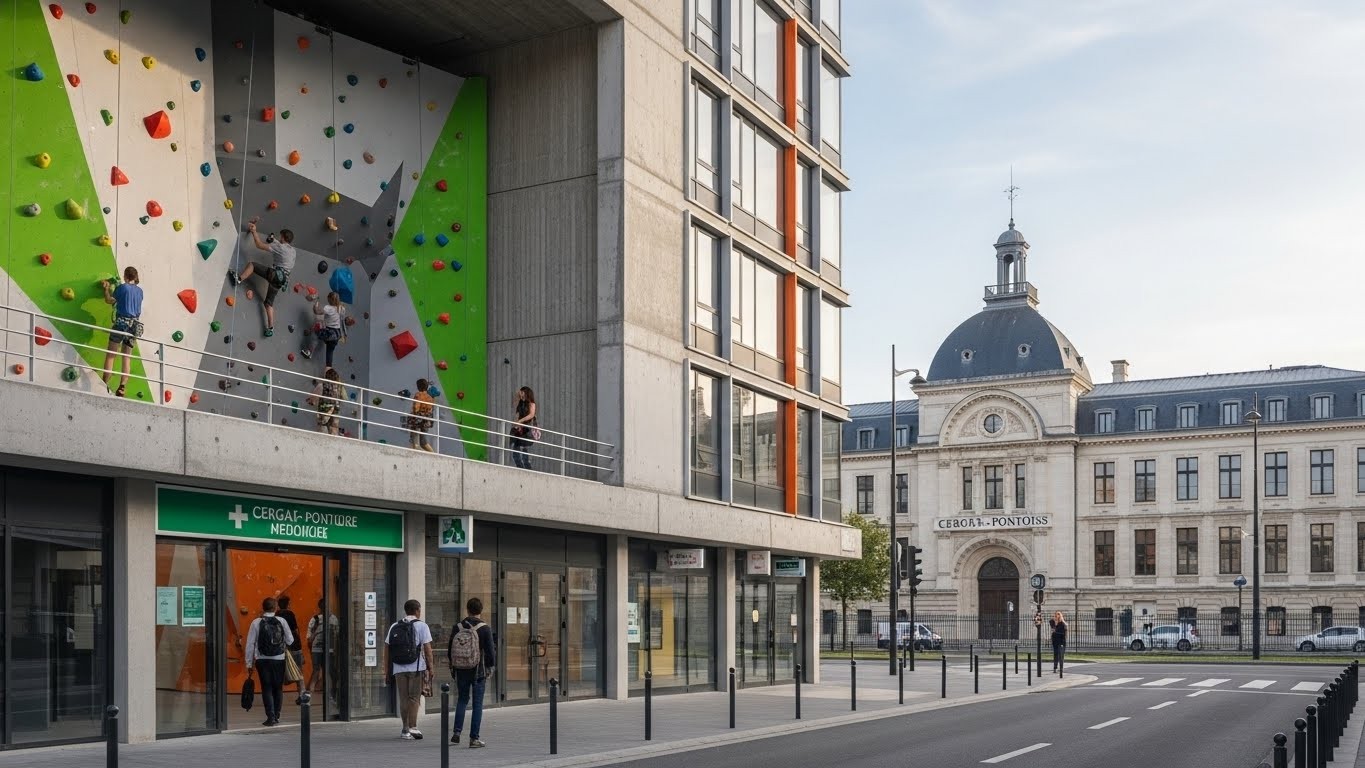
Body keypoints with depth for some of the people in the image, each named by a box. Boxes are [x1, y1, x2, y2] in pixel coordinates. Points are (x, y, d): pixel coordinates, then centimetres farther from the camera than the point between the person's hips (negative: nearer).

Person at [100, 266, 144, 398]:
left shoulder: (122, 287, -4)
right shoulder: (140, 290, 12)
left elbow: (109, 300, 6)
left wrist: (107, 289, 24)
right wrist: (111, 288, 32)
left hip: (121, 322, -5)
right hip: (135, 325, 5)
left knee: (110, 355, -1)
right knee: (127, 358, 6)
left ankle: (104, 384, -7)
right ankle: (122, 387, -2)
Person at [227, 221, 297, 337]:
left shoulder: (280, 247, -8)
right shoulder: (293, 251, 16)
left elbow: (260, 245, -7)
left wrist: (254, 231, 3)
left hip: (276, 274, -8)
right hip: (283, 279, 8)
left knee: (252, 264, -1)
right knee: (269, 302, 14)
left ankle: (238, 279, -10)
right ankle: (271, 328, 9)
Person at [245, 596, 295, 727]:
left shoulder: (256, 622, -4)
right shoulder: (281, 621, -3)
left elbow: (250, 644, -3)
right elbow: (290, 640, 3)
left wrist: (249, 663, 3)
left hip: (262, 660, -1)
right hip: (279, 659, 1)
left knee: (267, 688, 3)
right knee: (278, 688, 13)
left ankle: (270, 717, -5)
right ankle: (276, 716, 16)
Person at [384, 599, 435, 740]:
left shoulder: (394, 626, 13)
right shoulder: (421, 626, 1)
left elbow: (386, 649, 10)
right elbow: (427, 649, -6)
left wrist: (387, 671, 14)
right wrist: (431, 669, -2)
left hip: (398, 669, 4)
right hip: (416, 668, -3)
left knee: (403, 699, 9)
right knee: (414, 697, -1)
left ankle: (406, 730, 11)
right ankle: (412, 727, -11)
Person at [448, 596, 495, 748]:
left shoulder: (458, 627, -1)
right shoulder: (484, 629, -10)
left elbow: (450, 652, 5)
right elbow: (491, 652, -11)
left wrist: (454, 668, 18)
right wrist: (490, 667, 5)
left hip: (461, 671, 3)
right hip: (478, 671, -3)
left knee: (462, 699, 19)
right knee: (477, 703, 4)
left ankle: (457, 732, 8)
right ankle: (474, 738, 3)